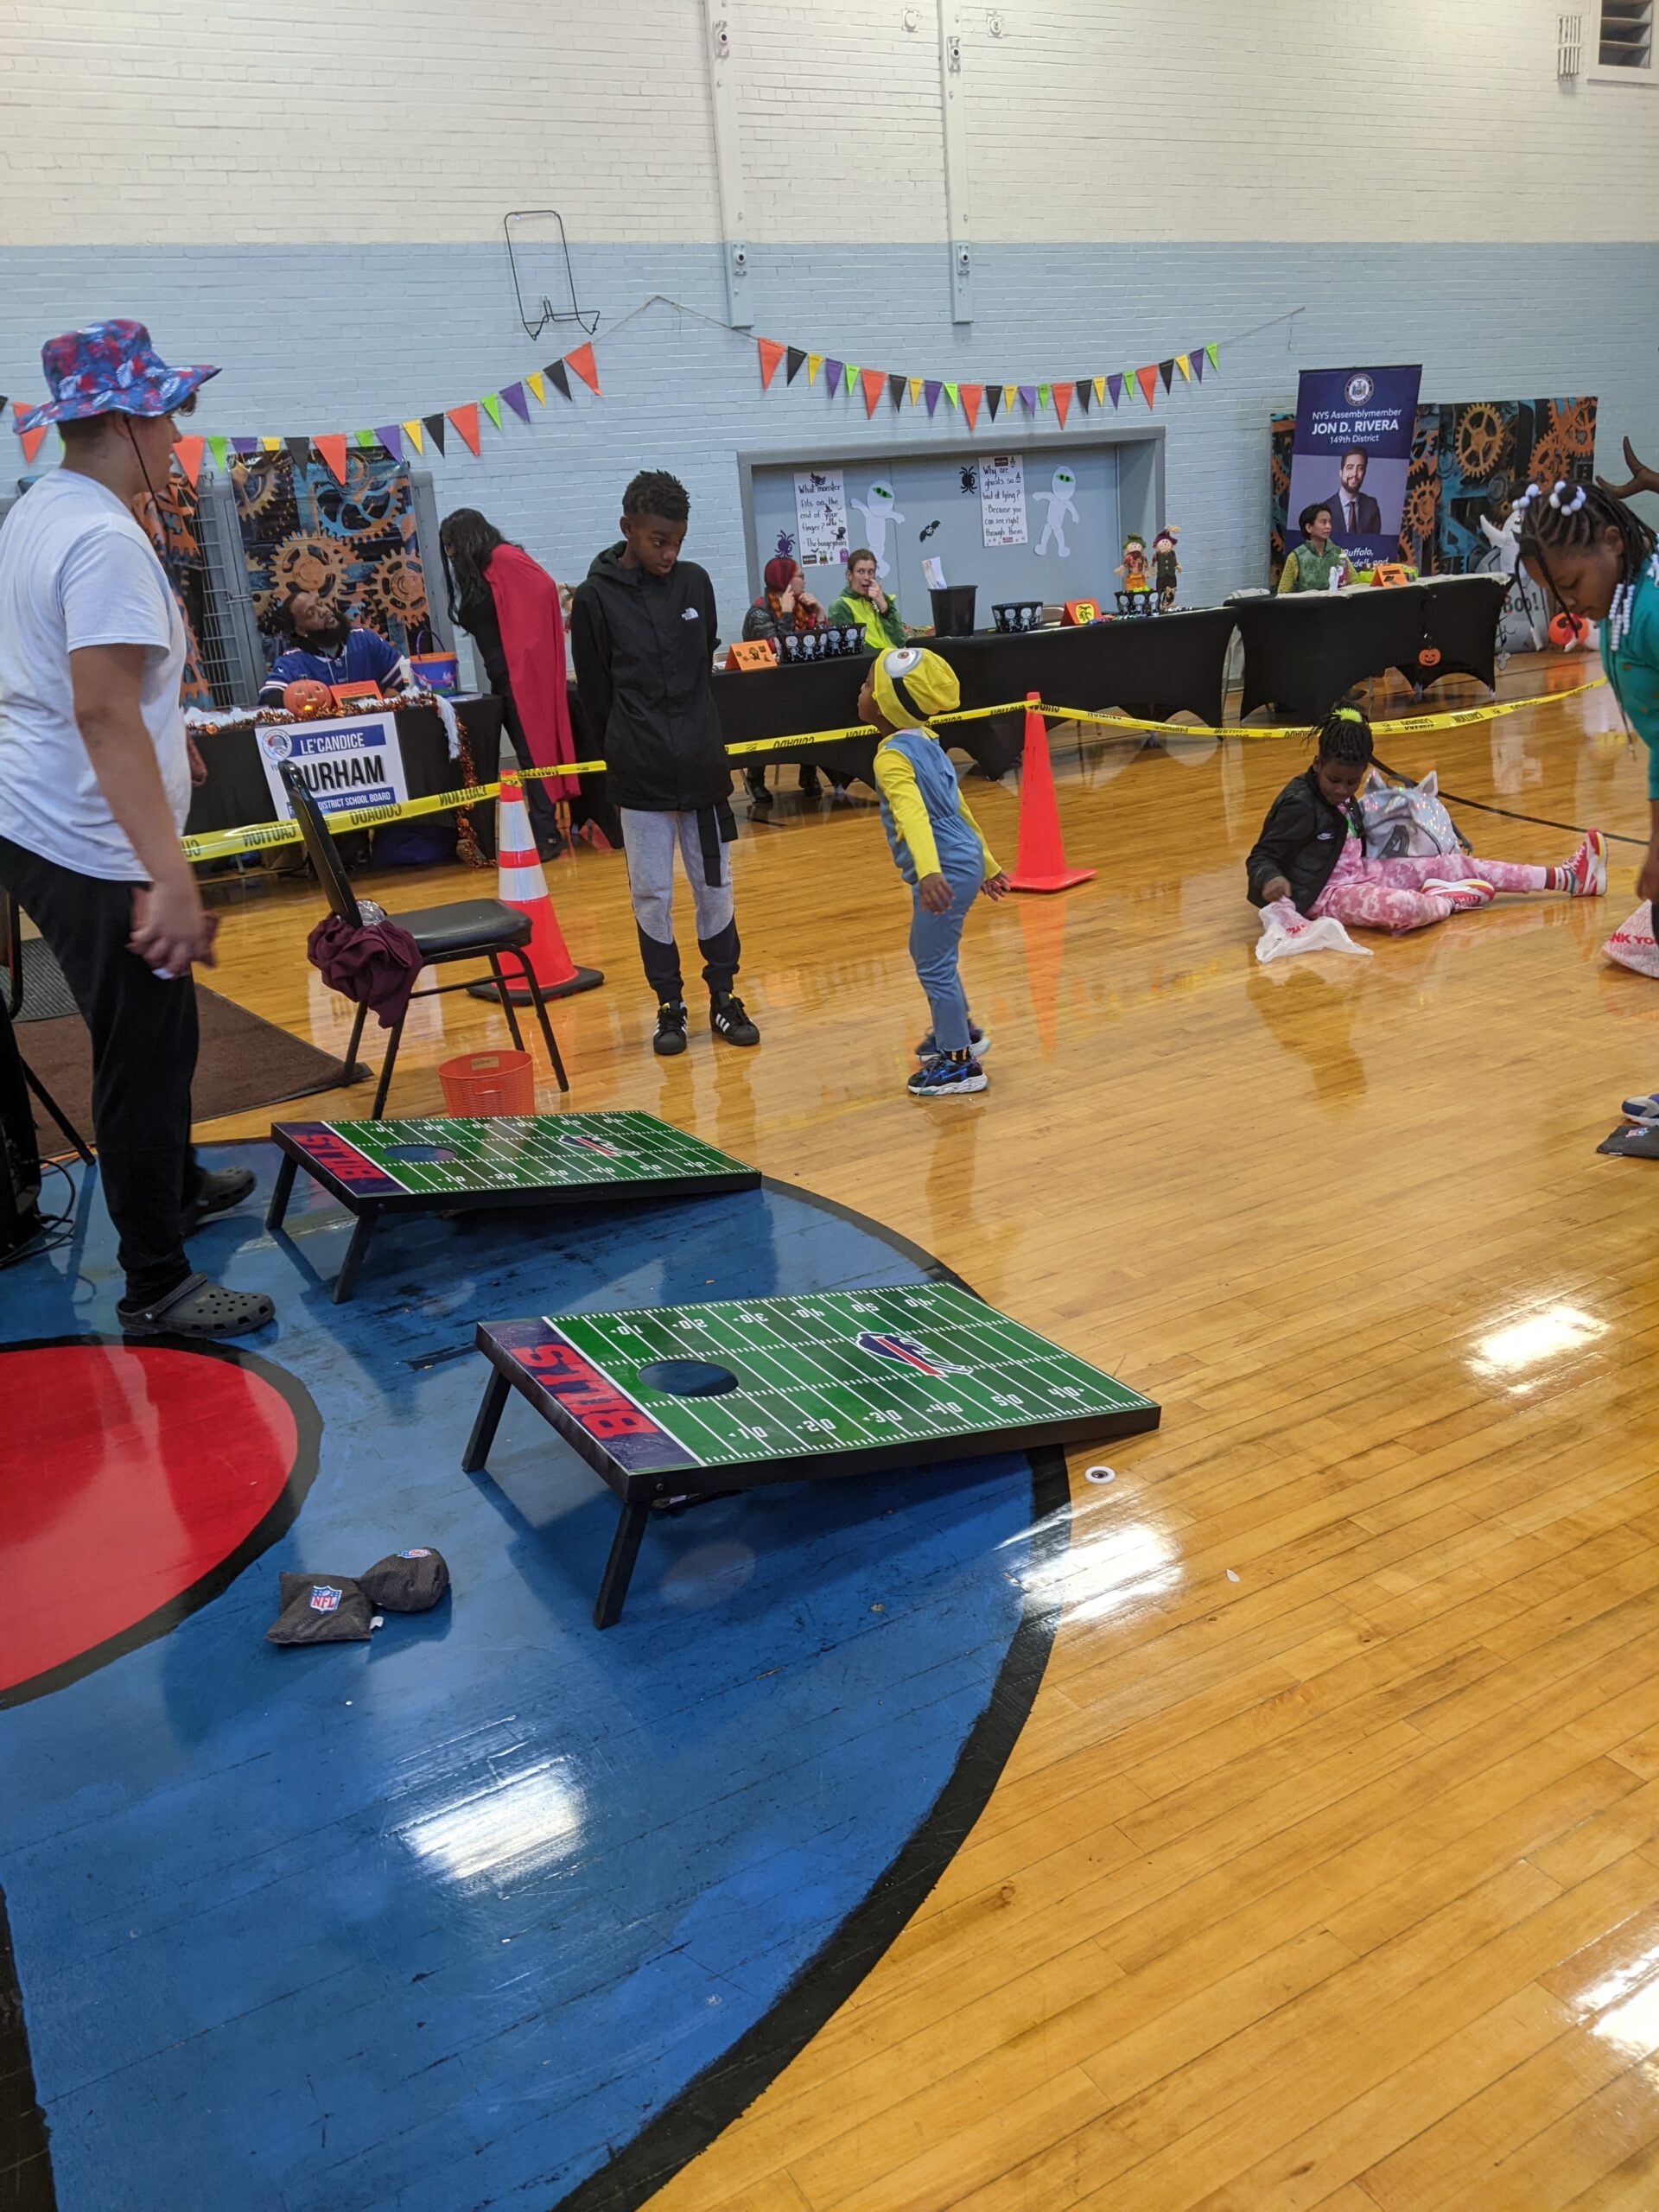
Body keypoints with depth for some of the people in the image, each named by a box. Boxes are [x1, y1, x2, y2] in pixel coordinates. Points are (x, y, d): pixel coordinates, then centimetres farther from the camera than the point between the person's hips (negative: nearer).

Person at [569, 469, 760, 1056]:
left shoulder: (695, 583, 4)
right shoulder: (596, 598, -6)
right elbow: (595, 693, 1)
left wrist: (697, 739, 15)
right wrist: (631, 749, 6)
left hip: (702, 767, 3)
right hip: (639, 779, -3)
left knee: (715, 888, 9)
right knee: (652, 894, 4)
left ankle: (723, 998, 21)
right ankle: (670, 1005, 18)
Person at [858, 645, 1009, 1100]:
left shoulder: (892, 756, -18)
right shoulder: (926, 741, 10)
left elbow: (913, 814, -35)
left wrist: (928, 871, -50)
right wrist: (986, 864, 26)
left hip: (946, 871, -10)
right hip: (963, 860, 10)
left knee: (934, 965, 2)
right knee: (928, 953, 25)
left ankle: (961, 1065, 12)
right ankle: (961, 1032, 41)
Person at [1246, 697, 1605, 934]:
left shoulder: (1343, 798, 8)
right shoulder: (1299, 804, -19)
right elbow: (1261, 857, -21)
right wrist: (1271, 880, -41)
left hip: (1358, 874, 10)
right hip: (1323, 894, -9)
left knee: (1451, 864, 6)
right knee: (1403, 908, -37)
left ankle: (1567, 879, 11)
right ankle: (1452, 900, -2)